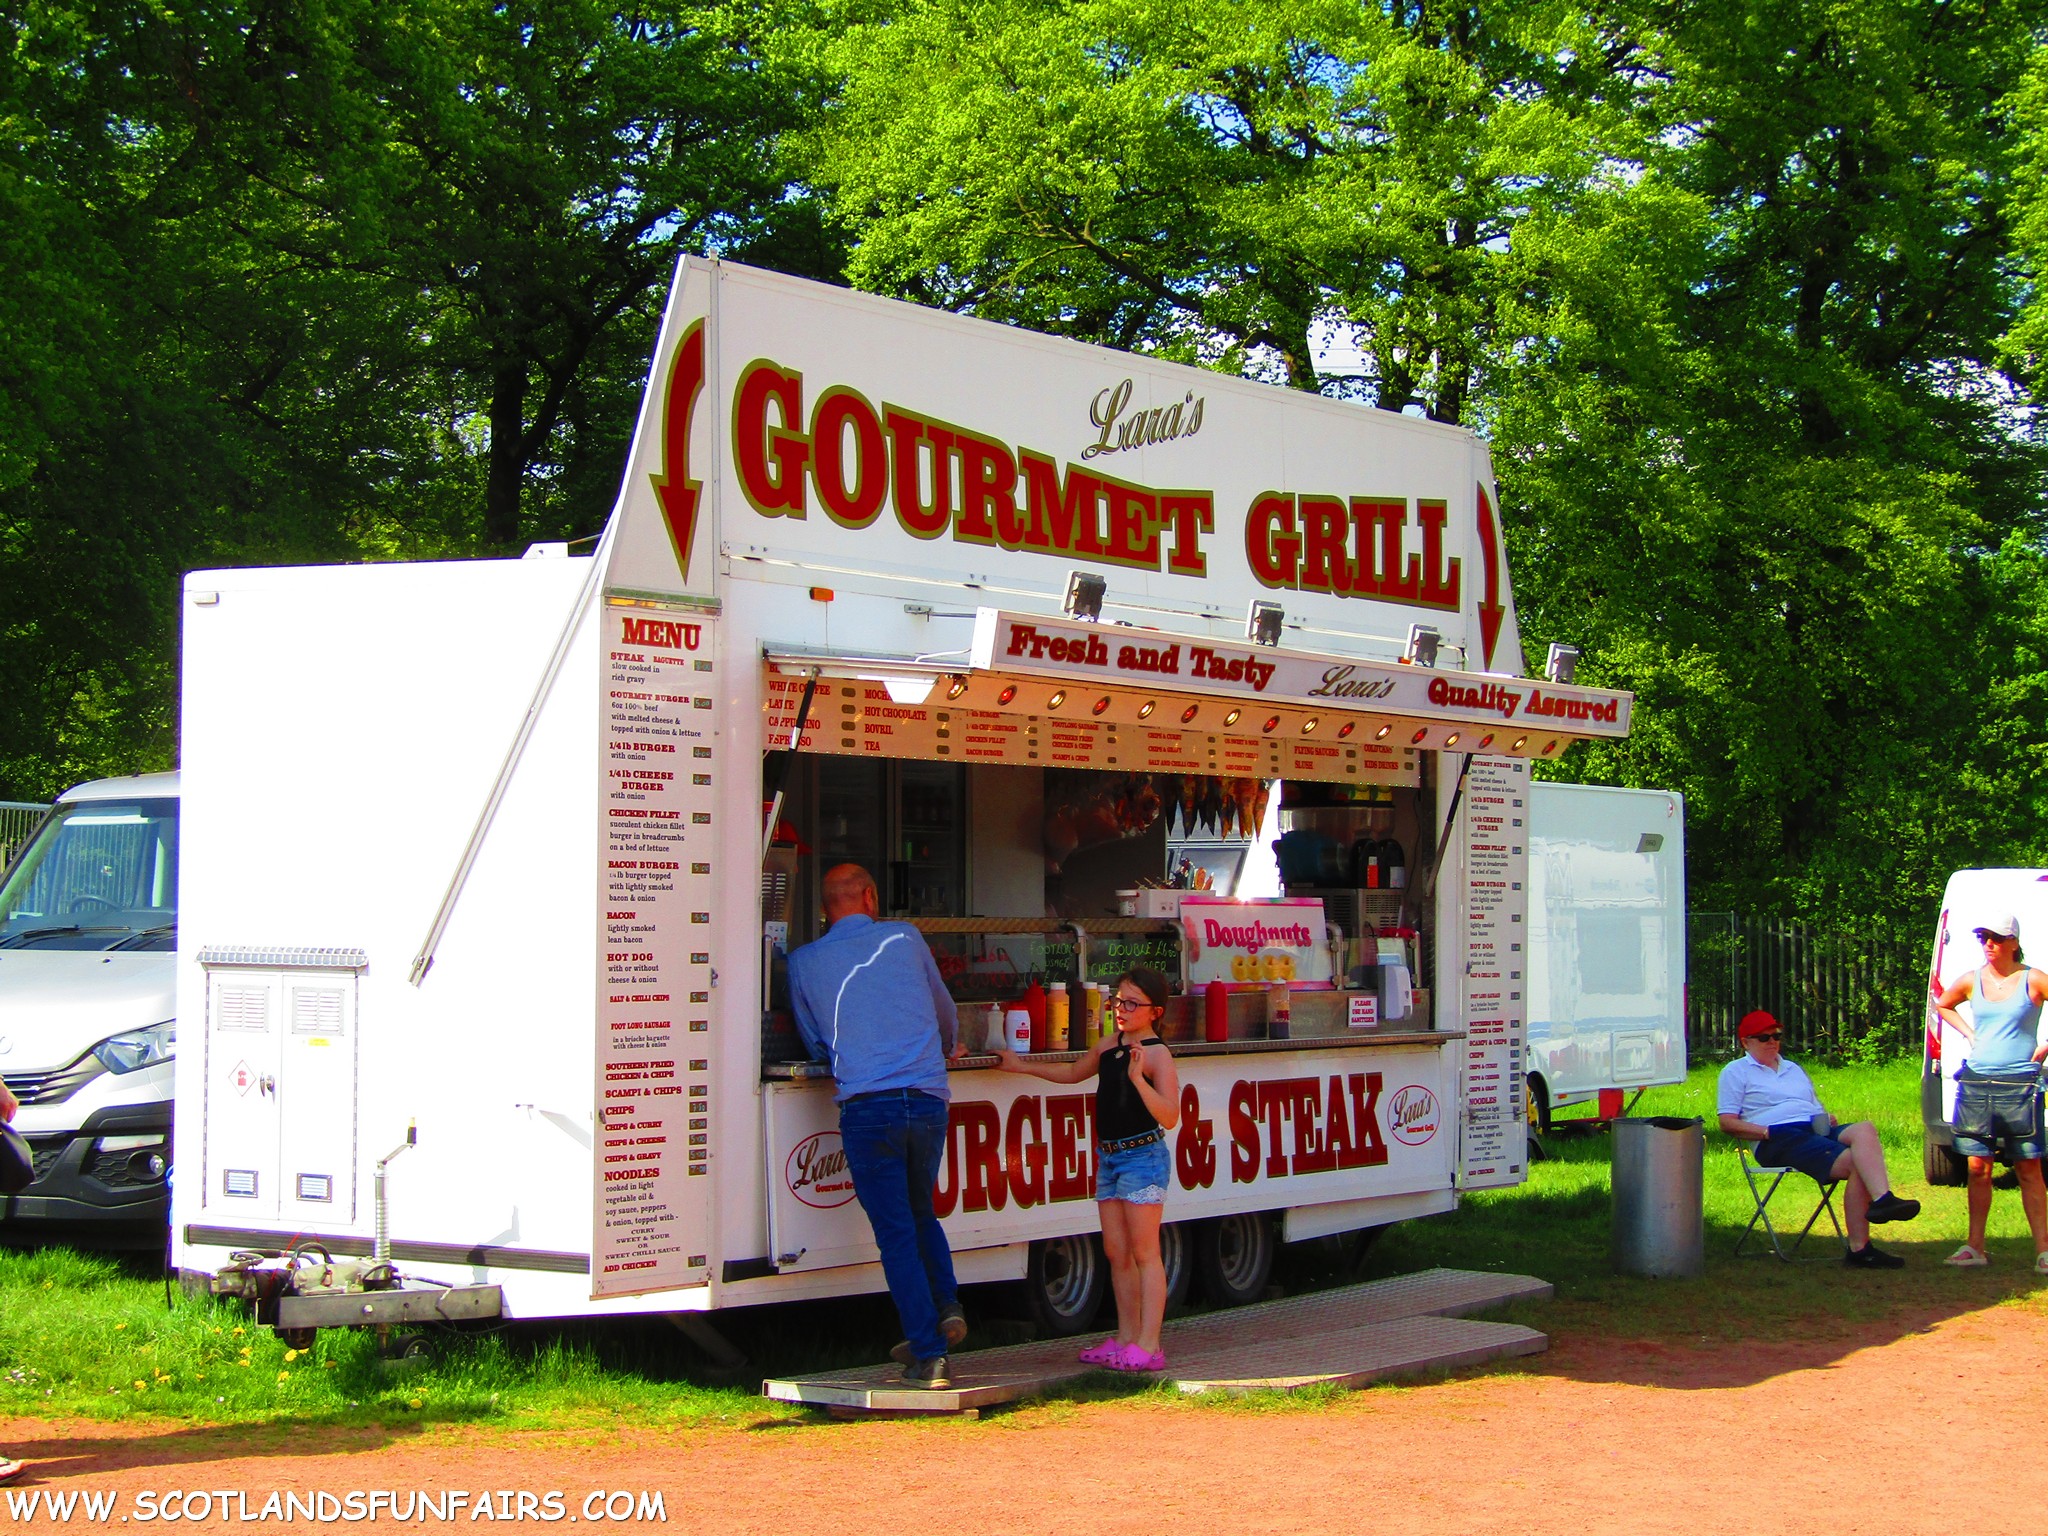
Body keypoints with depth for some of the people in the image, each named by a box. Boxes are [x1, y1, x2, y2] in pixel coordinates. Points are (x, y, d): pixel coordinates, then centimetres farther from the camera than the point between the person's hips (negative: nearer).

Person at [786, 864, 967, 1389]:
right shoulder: (904, 938, 11)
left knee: (896, 1232, 2)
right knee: (920, 1213, 24)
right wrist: (948, 1046, 50)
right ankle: (947, 1305, 8)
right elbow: (946, 1010, 28)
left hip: (866, 1106, -2)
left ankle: (927, 1353, -2)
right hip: (928, 1102, 2)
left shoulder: (803, 962, 8)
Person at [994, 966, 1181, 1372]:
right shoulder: (1108, 1046, 10)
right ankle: (1126, 1336, 17)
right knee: (1116, 1252, 9)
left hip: (1143, 1156, -8)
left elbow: (1169, 1117, -22)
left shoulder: (1157, 1054, -12)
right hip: (1109, 1156, 8)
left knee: (1144, 1253, -6)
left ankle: (1148, 1344, -6)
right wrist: (1021, 1065, 31)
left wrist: (1138, 1078, -32)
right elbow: (1073, 1072, 31)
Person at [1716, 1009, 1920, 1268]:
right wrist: (1767, 1131, -13)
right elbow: (1727, 1123, 3)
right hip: (1780, 1139, -6)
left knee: (1865, 1129, -29)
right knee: (1855, 1161, -29)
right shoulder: (1736, 1071, 14)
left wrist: (1828, 1119, 7)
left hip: (1818, 1130, 6)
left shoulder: (1794, 1069, 36)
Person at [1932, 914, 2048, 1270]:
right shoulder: (1971, 981, 7)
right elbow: (1942, 1004, 27)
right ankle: (1975, 1248, 11)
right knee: (1978, 1167, 5)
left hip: (2019, 1083, -3)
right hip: (1976, 1081, 4)